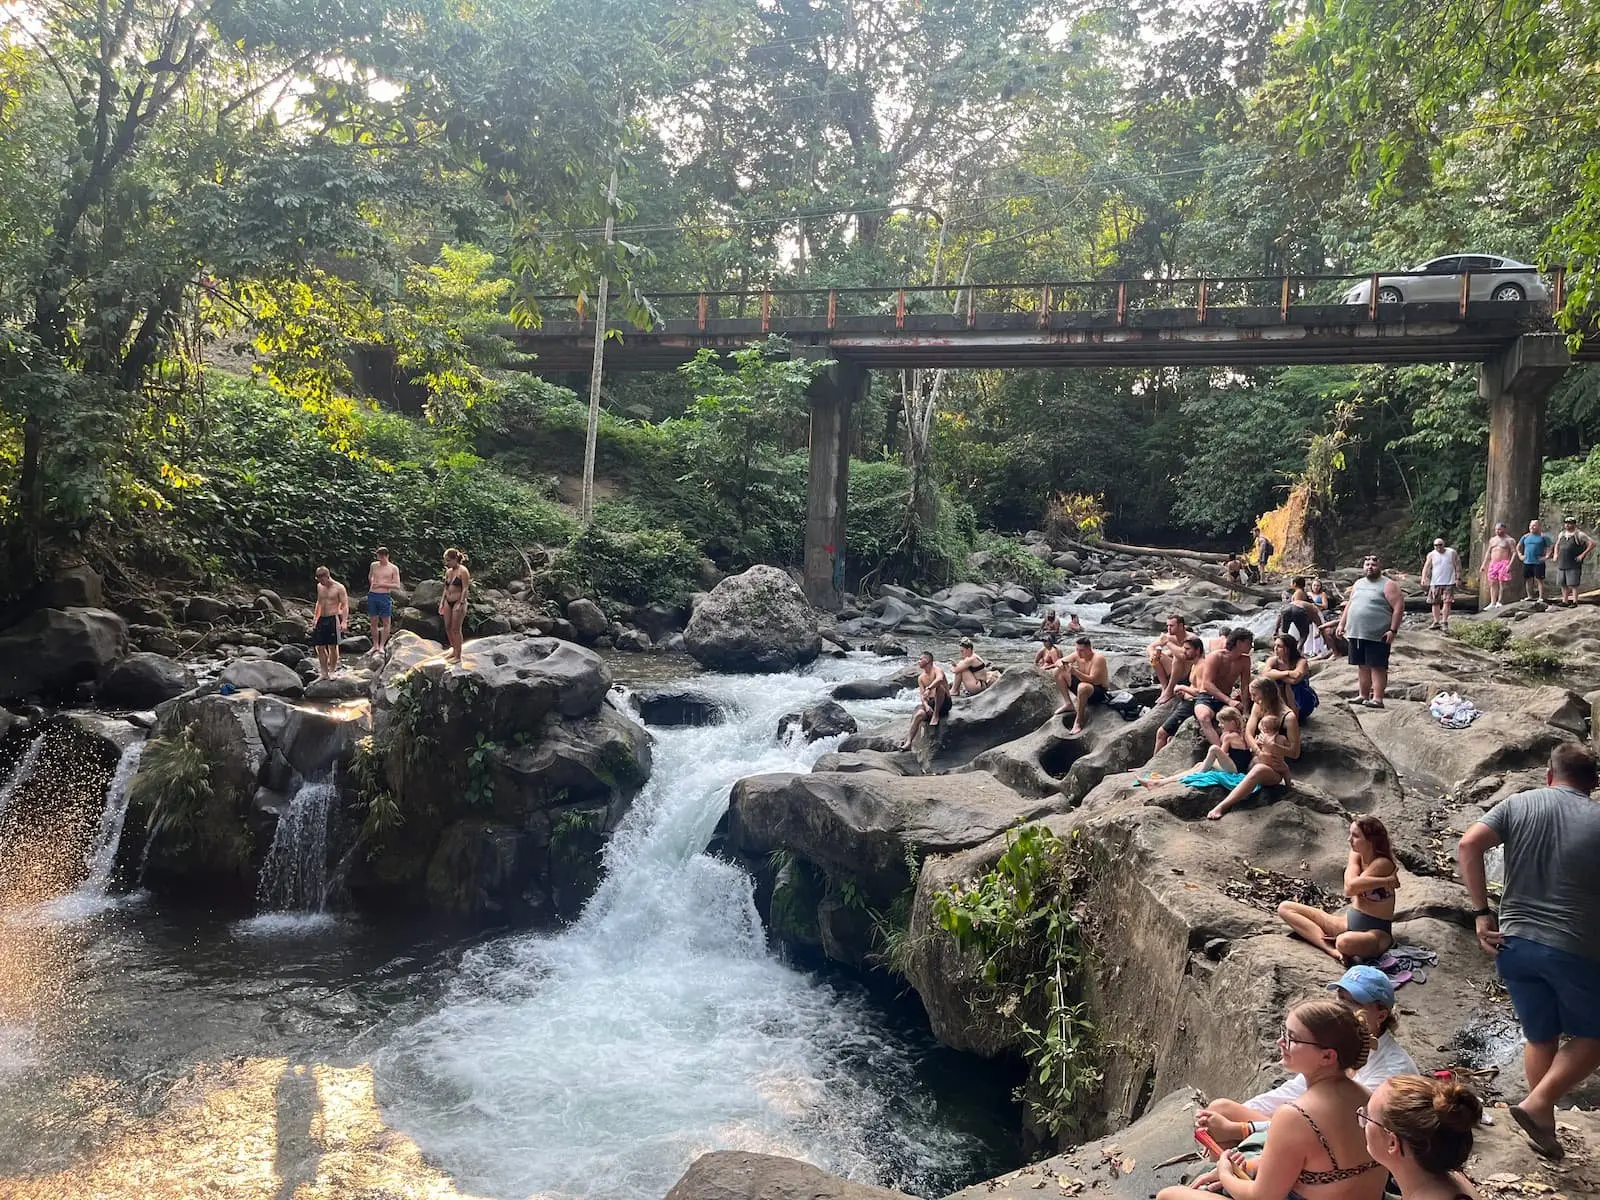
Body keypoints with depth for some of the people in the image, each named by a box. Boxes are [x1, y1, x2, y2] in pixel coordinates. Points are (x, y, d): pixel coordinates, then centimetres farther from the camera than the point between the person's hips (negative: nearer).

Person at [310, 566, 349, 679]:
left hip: (333, 619, -6)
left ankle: (332, 671, 7)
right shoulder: (319, 587, 11)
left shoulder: (339, 588, -8)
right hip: (322, 620, 6)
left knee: (333, 647, -3)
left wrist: (344, 621, -20)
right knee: (320, 647, 3)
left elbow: (345, 605, -11)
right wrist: (315, 618, 23)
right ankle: (324, 673, 10)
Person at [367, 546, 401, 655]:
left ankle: (382, 645, 4)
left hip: (384, 597, -3)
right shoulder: (373, 565, 9)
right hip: (372, 596, 3)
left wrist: (381, 585, -13)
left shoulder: (393, 568, -1)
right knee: (374, 622, 5)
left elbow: (397, 585, -6)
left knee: (386, 622, -2)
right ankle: (375, 645, 12)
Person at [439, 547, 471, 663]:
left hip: (458, 602, -7)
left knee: (455, 629, -5)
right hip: (448, 602, 7)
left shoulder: (463, 571, -10)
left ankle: (458, 656, 3)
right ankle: (454, 650, 26)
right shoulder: (448, 572, 12)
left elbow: (465, 589, -15)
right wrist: (442, 603, 14)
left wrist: (461, 604, -21)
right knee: (448, 628, 10)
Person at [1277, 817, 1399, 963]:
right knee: (1285, 908, -4)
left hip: (1376, 931, -8)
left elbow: (1351, 889, -27)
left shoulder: (1383, 864, -19)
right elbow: (1350, 884, -17)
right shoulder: (1356, 854, 1)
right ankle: (1333, 950, -21)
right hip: (1350, 922, 8)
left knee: (1345, 942, -47)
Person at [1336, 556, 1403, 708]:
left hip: (1377, 636, -7)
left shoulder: (1388, 585, -5)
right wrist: (1342, 624, 15)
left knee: (1377, 667, -4)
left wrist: (1393, 630, -17)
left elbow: (1399, 607, -11)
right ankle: (1364, 695, 20)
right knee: (1362, 666, 12)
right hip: (1356, 633, 7)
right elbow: (1349, 605, 23)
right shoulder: (1358, 584, 16)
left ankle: (1377, 699, -4)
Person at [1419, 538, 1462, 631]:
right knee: (1435, 602, 6)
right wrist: (1424, 579, -12)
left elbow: (1457, 566, 5)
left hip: (1449, 582, -2)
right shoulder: (1431, 555, 4)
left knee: (1446, 602, -7)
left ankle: (1444, 622, -3)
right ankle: (1436, 622, 17)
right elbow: (1426, 567, -1)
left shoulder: (1452, 553, 2)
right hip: (1435, 582, 2)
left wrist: (1458, 578, 0)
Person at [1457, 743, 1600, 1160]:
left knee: (1540, 1037, 19)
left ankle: (1545, 1127, 22)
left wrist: (1482, 912, -4)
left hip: (1516, 942, 3)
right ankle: (1537, 1104, -1)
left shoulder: (1517, 805, 3)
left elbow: (1468, 845, -10)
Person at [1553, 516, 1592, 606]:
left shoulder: (1579, 534, -6)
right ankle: (1565, 601, 18)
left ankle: (1574, 602, -1)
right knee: (1563, 584, 10)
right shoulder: (1561, 534, 14)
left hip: (1573, 565, -6)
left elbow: (1592, 543, -10)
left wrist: (1582, 555, -12)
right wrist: (1556, 554, 16)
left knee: (1573, 584, -5)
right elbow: (1557, 545, 32)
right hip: (1561, 564, 6)